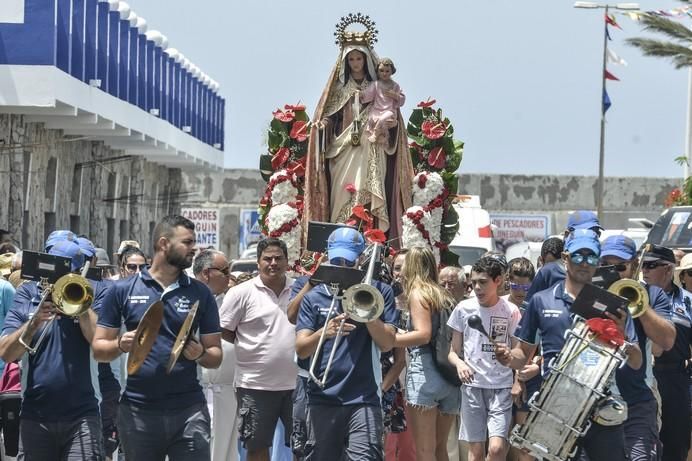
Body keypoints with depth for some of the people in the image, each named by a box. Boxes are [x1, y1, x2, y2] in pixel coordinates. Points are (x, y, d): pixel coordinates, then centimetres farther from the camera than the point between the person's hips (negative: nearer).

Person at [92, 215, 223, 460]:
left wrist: (200, 354, -14)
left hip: (188, 409, 0)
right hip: (137, 410, 0)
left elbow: (216, 356, 8)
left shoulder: (200, 293, 6)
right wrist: (121, 344, -16)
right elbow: (98, 349, 5)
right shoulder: (122, 290, 3)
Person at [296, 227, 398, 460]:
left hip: (364, 399, -2)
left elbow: (387, 344, -2)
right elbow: (300, 349, 1)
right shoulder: (314, 297, 9)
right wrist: (324, 332, -18)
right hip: (322, 399, 2)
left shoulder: (378, 292, 7)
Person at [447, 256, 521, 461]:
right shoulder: (464, 309, 2)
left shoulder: (510, 311, 0)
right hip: (472, 385, 1)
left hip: (501, 387, -1)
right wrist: (459, 363, -14)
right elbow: (454, 351, 8)